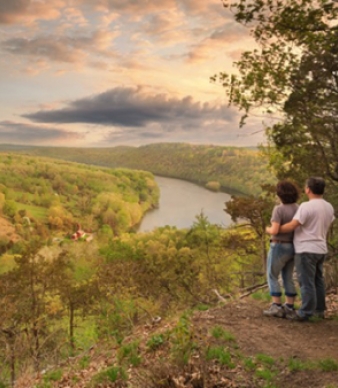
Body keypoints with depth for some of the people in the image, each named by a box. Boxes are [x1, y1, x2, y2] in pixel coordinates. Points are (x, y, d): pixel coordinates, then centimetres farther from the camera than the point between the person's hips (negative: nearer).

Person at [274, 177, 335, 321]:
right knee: (318, 280, 17)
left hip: (306, 250, -8)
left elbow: (291, 226, -19)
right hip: (321, 249, 8)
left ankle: (305, 313, 4)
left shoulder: (306, 206, -19)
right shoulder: (329, 207, 7)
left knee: (307, 282, -3)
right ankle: (319, 309, 26)